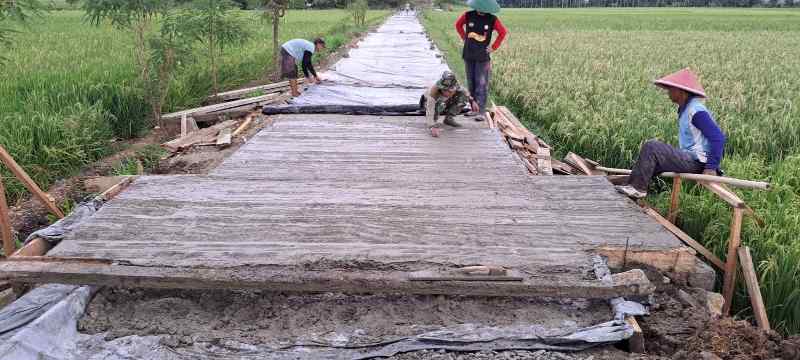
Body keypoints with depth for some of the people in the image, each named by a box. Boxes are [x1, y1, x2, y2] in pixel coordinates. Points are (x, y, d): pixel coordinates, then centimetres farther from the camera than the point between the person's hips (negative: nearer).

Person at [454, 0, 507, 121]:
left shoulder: (492, 19, -7)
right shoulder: (468, 15, -3)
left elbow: (503, 32, 4)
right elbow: (458, 25, 16)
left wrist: (494, 47, 0)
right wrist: (464, 38, 9)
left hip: (483, 57, -3)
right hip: (468, 55, 3)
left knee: (482, 84, -6)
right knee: (471, 84, 11)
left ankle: (481, 112, -5)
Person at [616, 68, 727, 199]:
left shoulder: (696, 111, -17)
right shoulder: (684, 109, 13)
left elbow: (718, 137, -21)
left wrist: (711, 167, -24)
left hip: (696, 162, -10)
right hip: (689, 158, 10)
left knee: (651, 147, -14)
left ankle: (637, 188, -8)